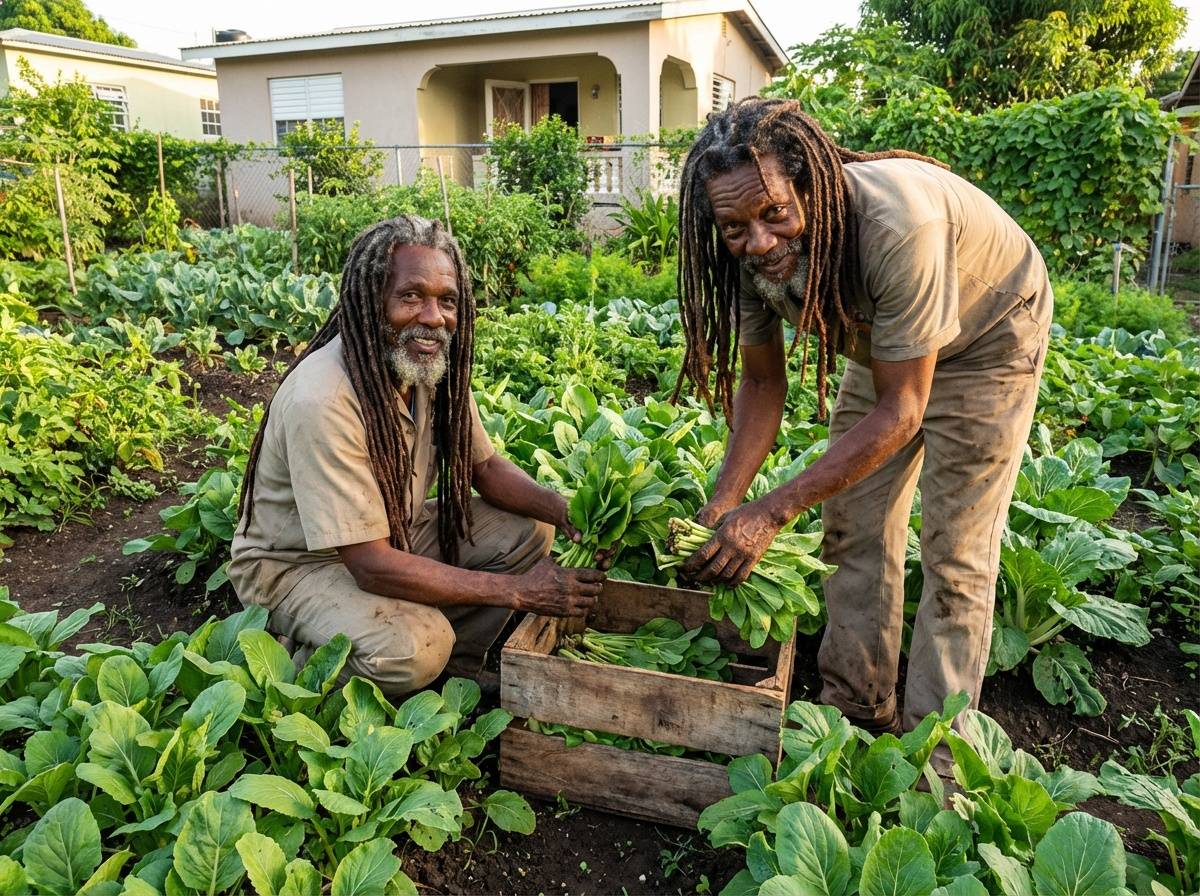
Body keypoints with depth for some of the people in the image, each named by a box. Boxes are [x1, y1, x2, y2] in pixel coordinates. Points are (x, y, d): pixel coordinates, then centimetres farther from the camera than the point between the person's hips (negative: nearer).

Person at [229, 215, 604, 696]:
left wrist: (565, 511, -19)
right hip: (296, 562, -7)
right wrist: (520, 590, -30)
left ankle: (455, 669, 9)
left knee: (528, 531, -6)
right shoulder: (322, 400, -33)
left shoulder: (433, 363, -11)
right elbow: (372, 566, -32)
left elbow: (484, 466, 2)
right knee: (415, 647, -31)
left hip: (391, 533, 7)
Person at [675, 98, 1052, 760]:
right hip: (879, 336, 6)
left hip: (986, 332, -5)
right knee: (853, 525, 5)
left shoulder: (897, 227, -42)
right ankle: (856, 706, 20)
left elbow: (900, 411, -36)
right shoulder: (754, 250, -23)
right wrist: (722, 506, -25)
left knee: (954, 550, -6)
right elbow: (762, 381, -12)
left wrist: (772, 512, -38)